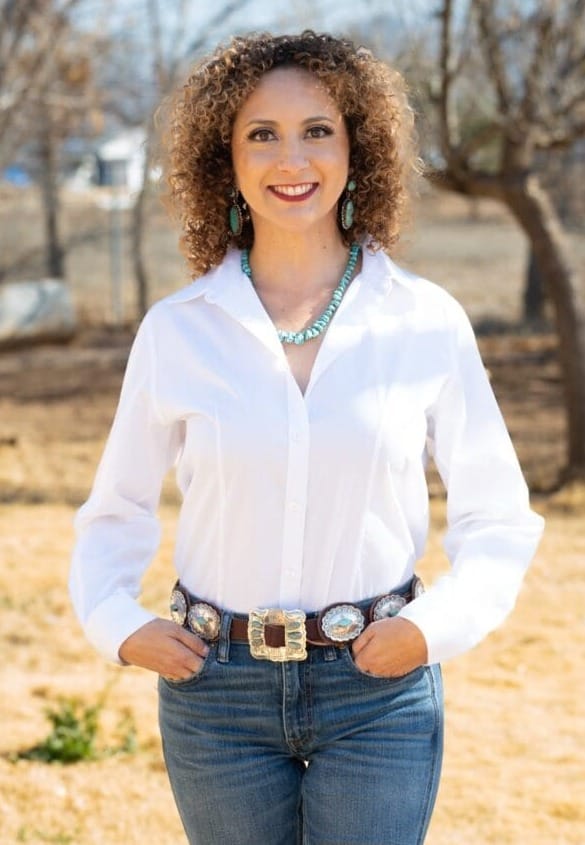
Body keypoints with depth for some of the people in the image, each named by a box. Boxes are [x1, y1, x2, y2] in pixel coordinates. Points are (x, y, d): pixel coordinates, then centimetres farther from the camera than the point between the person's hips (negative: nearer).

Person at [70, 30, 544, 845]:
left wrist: (435, 624, -11)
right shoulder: (176, 331, 0)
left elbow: (499, 518, 4)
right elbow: (116, 513, 11)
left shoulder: (427, 322, -3)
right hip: (217, 690, 1)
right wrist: (115, 621, -5)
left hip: (379, 691, -1)